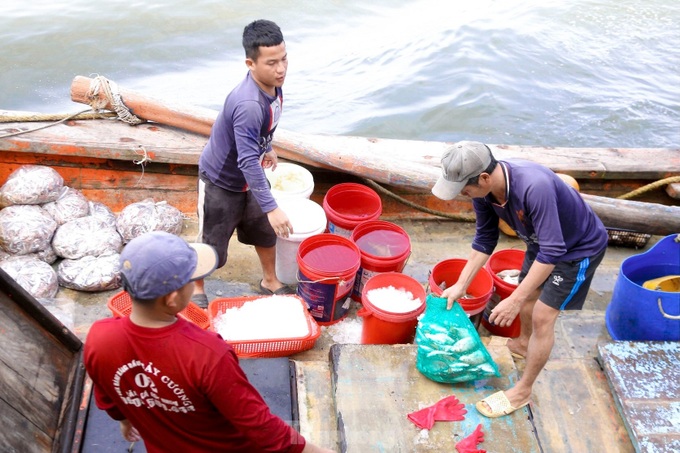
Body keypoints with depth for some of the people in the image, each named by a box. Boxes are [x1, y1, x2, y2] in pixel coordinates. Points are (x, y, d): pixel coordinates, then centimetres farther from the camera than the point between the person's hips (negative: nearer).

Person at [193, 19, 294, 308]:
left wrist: (267, 148, 27)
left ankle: (270, 281, 44)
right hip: (220, 181, -8)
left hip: (247, 178, 8)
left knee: (266, 231, 21)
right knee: (212, 246, 9)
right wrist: (271, 208, -41)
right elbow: (248, 162, -40)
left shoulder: (272, 84, -11)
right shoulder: (249, 104, -39)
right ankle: (196, 289, 37)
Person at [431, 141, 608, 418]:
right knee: (527, 294, 22)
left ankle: (523, 391, 13)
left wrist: (514, 301, -36)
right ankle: (524, 344, 52)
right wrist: (460, 286, -5)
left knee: (542, 317, -5)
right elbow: (485, 239, -4)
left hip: (579, 248, -7)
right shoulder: (483, 190, -19)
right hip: (543, 241, 7)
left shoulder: (534, 187, -43)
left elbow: (552, 251, -39)